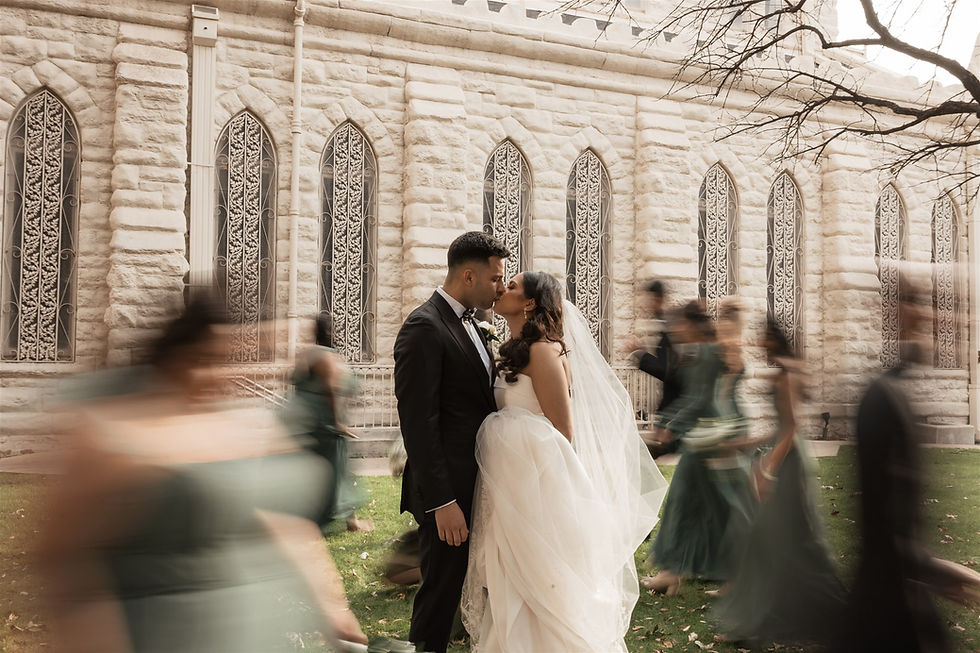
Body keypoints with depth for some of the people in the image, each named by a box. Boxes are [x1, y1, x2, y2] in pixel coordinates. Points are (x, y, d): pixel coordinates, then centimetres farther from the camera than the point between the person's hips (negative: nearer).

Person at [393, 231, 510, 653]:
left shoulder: (469, 325, 13)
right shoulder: (424, 328, -16)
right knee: (441, 594, 3)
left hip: (477, 487, 9)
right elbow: (418, 424, -21)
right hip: (449, 492, -9)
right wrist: (441, 502, -23)